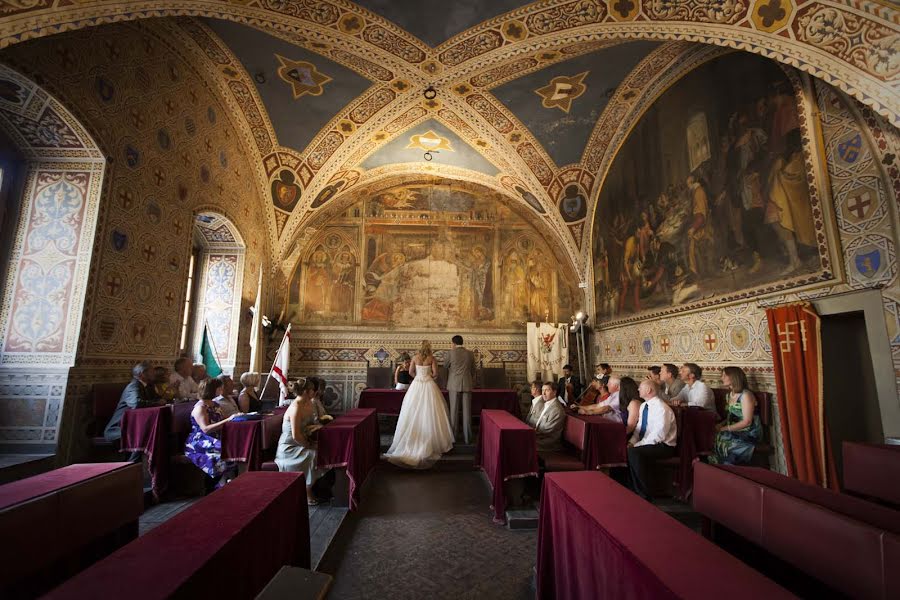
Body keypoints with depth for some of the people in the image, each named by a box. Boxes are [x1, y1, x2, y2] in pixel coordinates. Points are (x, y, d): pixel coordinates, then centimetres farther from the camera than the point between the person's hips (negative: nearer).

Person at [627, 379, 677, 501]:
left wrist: (637, 445, -24)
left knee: (634, 452, -30)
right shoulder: (643, 406, 8)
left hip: (663, 446, -8)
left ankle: (643, 494, -14)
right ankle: (629, 488, 1)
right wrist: (632, 442, -4)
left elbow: (658, 435, -25)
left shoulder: (662, 408, -20)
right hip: (647, 444, 8)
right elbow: (639, 427, 13)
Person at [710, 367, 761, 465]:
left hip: (748, 435, -7)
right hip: (734, 432, 7)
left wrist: (725, 428, -17)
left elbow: (747, 422, -18)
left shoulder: (745, 395, -14)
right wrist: (721, 424, -3)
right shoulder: (730, 395, 11)